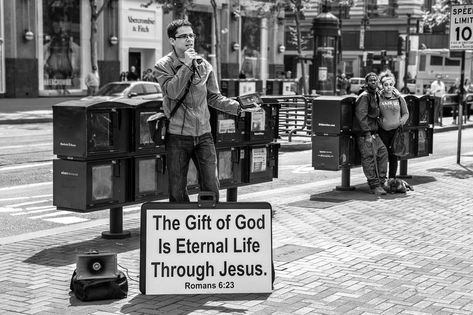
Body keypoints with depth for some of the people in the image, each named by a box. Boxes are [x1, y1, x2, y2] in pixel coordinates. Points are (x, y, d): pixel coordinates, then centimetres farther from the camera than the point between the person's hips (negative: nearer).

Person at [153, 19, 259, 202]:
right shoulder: (163, 66, -2)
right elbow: (173, 92, -19)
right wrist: (187, 65, -17)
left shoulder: (204, 65, 8)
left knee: (211, 189, 1)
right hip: (177, 135, -3)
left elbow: (214, 97, 13)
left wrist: (239, 108, 2)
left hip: (203, 134, 3)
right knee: (177, 191, 4)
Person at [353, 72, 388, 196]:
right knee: (369, 157, -10)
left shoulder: (375, 95, 16)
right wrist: (367, 134, -23)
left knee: (382, 152, 7)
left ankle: (381, 181, 14)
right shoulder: (364, 96, -12)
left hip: (373, 132, 9)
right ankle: (374, 185, -8)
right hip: (364, 133, -9)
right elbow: (361, 116, -20)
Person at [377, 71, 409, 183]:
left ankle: (392, 179, 13)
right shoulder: (378, 98, 1)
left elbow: (406, 113, 10)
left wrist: (401, 122, -6)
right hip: (383, 131, -1)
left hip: (396, 130, 1)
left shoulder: (399, 98, 3)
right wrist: (379, 122, -3)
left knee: (393, 156, 4)